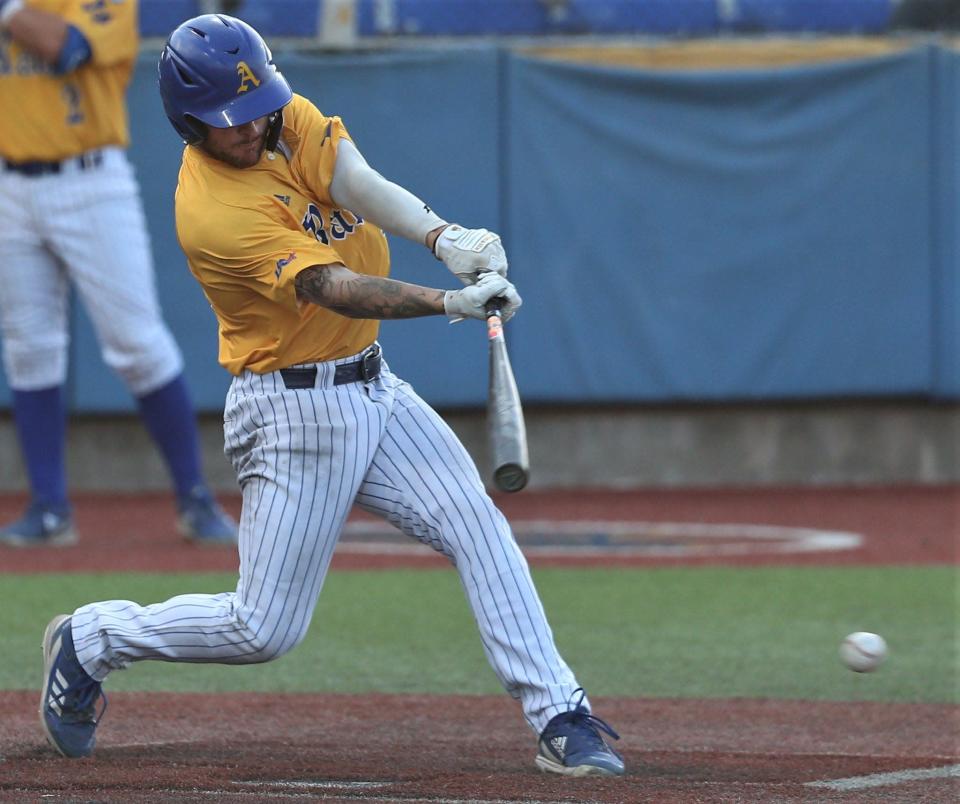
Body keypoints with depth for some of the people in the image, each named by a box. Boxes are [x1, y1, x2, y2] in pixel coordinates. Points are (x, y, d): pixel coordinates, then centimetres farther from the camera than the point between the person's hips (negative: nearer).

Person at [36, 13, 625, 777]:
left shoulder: (283, 117, -1)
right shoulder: (213, 214, -24)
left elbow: (355, 182, -19)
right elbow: (333, 288, -32)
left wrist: (442, 235, -37)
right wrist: (450, 303, -46)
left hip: (373, 390, 7)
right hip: (297, 411, -7)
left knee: (478, 527, -8)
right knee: (264, 629, -1)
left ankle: (560, 718, -9)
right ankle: (90, 642, 21)